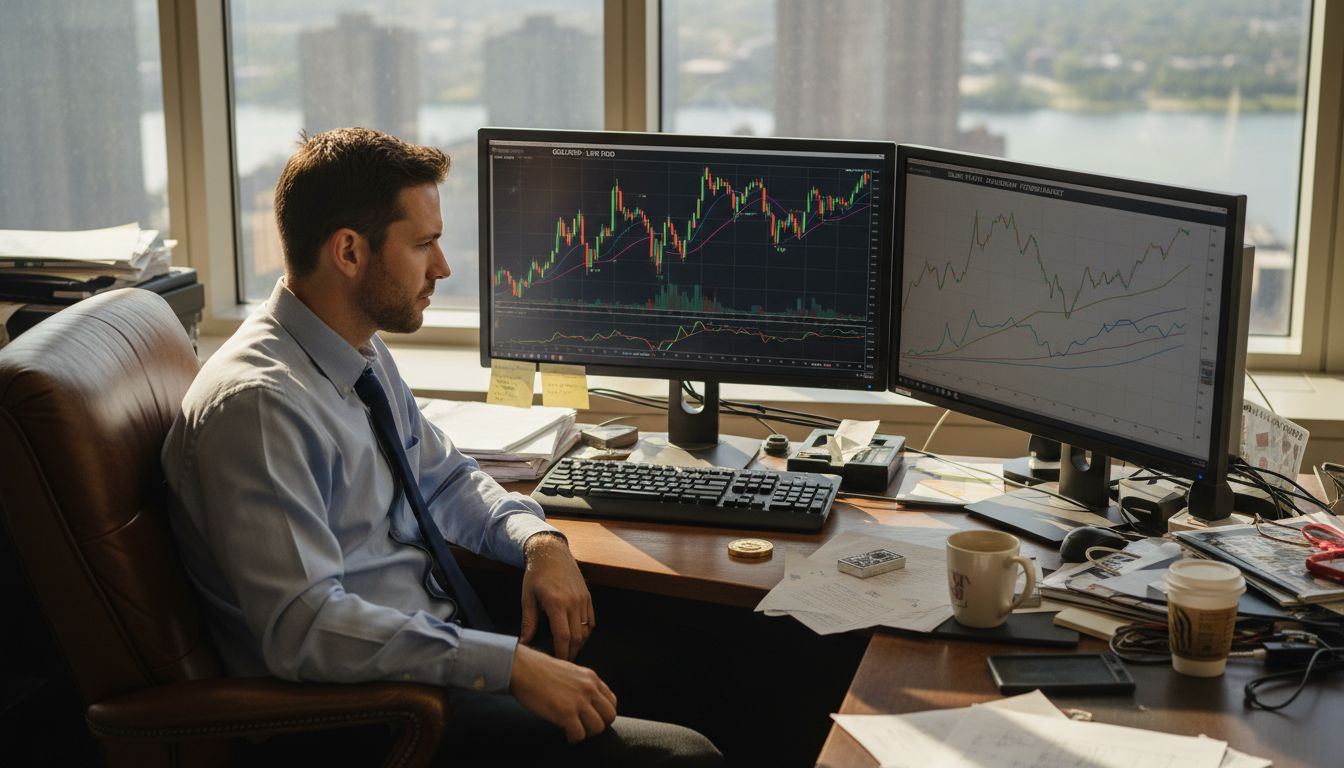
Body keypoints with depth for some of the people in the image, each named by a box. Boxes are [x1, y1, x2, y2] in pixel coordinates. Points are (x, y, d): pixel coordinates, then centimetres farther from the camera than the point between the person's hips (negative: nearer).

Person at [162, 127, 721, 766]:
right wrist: (512, 666, -28)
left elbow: (444, 474, 22)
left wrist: (540, 541, 1)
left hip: (443, 638, 10)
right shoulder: (257, 405, -22)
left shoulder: (366, 353, 8)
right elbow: (303, 627, -28)